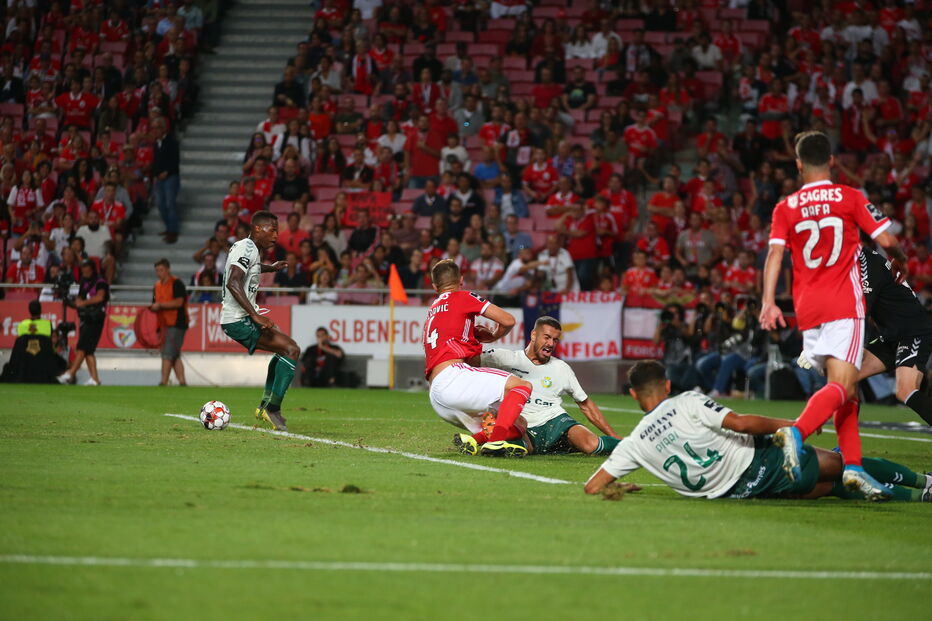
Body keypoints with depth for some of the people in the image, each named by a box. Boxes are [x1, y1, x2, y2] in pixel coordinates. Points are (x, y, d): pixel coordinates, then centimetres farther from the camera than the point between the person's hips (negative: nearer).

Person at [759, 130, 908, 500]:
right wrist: (899, 262, 21)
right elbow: (885, 240, 0)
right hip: (844, 304, -4)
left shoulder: (785, 208, 9)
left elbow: (775, 253, -3)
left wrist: (769, 302, -8)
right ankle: (796, 432, -40)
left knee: (843, 388, 13)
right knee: (842, 385, -14)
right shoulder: (850, 198, 3)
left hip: (807, 310, 4)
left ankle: (852, 465, 2)